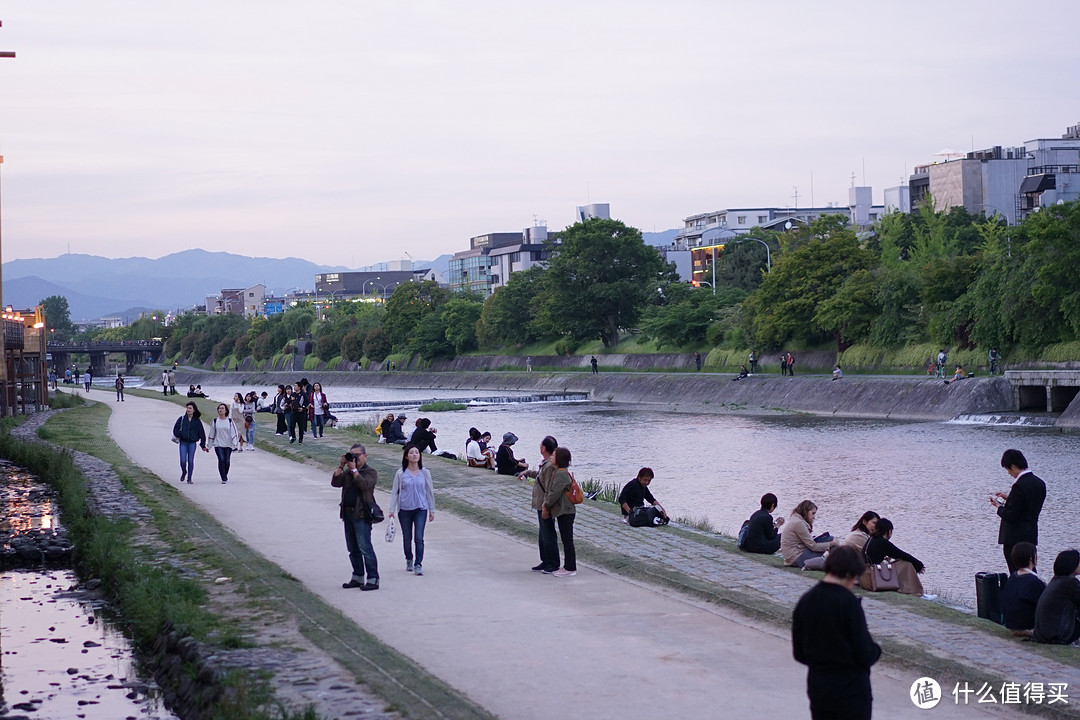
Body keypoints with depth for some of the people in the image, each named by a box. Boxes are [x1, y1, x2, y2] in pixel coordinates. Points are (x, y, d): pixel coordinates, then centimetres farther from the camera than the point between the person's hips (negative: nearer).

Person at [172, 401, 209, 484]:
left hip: (192, 443, 0)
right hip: (183, 442, 0)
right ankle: (183, 472, 23)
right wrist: (180, 435, -10)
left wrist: (203, 445, 6)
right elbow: (175, 430, 9)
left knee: (191, 461, -1)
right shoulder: (181, 419, 4)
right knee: (183, 461, -7)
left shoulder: (197, 421, 4)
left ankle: (189, 478, 9)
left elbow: (201, 433, 7)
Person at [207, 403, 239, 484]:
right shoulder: (215, 421, 4)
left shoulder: (230, 421, 2)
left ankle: (225, 475, 28)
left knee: (227, 461, 3)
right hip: (218, 444, -1)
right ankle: (223, 478, -14)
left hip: (228, 444, 1)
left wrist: (234, 442, -8)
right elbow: (211, 434, 10)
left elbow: (234, 432, 3)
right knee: (221, 459, -16)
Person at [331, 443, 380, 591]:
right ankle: (358, 577, 21)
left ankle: (373, 579, -10)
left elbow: (364, 485, -21)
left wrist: (354, 469, -17)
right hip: (348, 514, 7)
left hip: (362, 515, -7)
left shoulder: (370, 472, -3)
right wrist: (341, 466, -3)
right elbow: (335, 482, 3)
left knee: (365, 548, -11)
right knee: (353, 549, 13)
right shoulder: (347, 472, 16)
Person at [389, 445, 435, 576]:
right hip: (405, 510, 0)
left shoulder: (425, 473, 2)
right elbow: (394, 492, 3)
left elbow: (430, 491, 8)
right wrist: (392, 510, -2)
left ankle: (418, 565, -7)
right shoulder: (401, 474, -2)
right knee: (407, 538, 11)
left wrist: (432, 510, 10)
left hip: (421, 509, 0)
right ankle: (409, 560, 32)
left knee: (419, 538, -11)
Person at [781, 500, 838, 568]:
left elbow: (810, 543, 11)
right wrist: (832, 544, -8)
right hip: (796, 558, -10)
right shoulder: (799, 523, -18)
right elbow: (813, 547, -15)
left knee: (829, 539, 5)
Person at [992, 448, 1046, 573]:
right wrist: (1008, 498, 13)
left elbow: (1011, 516, -20)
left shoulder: (1019, 486, -20)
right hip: (1031, 537, 8)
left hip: (1015, 539, -8)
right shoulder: (1039, 483, 6)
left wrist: (999, 507, -3)